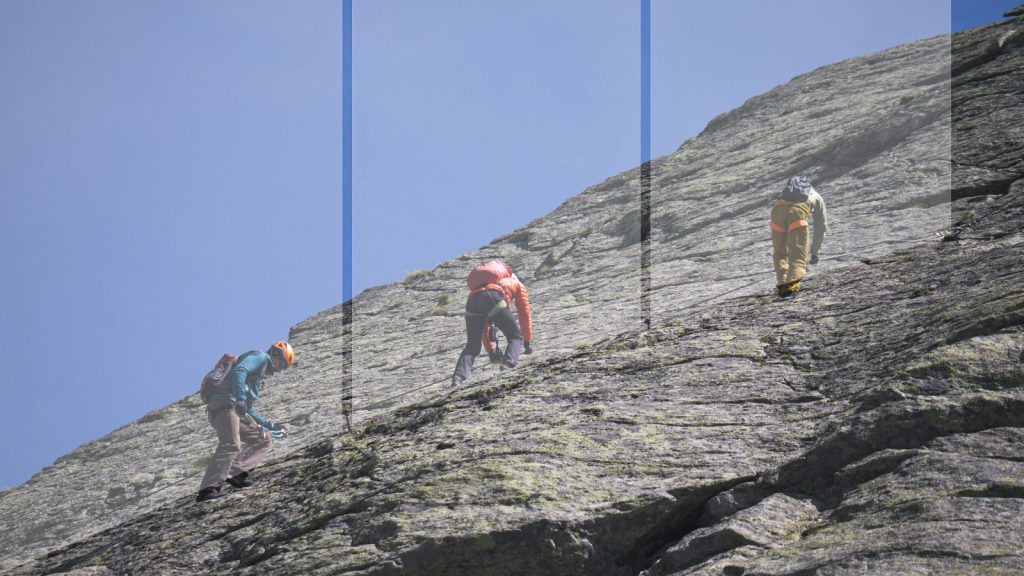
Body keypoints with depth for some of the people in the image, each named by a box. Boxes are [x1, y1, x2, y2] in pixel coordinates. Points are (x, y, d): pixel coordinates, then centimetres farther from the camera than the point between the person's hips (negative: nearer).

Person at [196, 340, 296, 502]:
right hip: (225, 404, -10)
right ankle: (208, 489, -36)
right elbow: (239, 370, -19)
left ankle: (236, 472, -3)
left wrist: (271, 426, 38)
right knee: (230, 446, -27)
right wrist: (240, 398, -28)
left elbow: (247, 409, 38)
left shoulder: (261, 371, 35)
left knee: (264, 440, 14)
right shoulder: (260, 357, 5)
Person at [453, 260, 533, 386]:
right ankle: (508, 364, -18)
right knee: (515, 336, 9)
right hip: (493, 296, -4)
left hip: (472, 299, 4)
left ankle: (460, 374, -12)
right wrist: (528, 342, 39)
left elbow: (484, 325, 46)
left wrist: (491, 350, 48)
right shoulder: (518, 284, 38)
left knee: (472, 345, 12)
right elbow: (524, 315, 32)